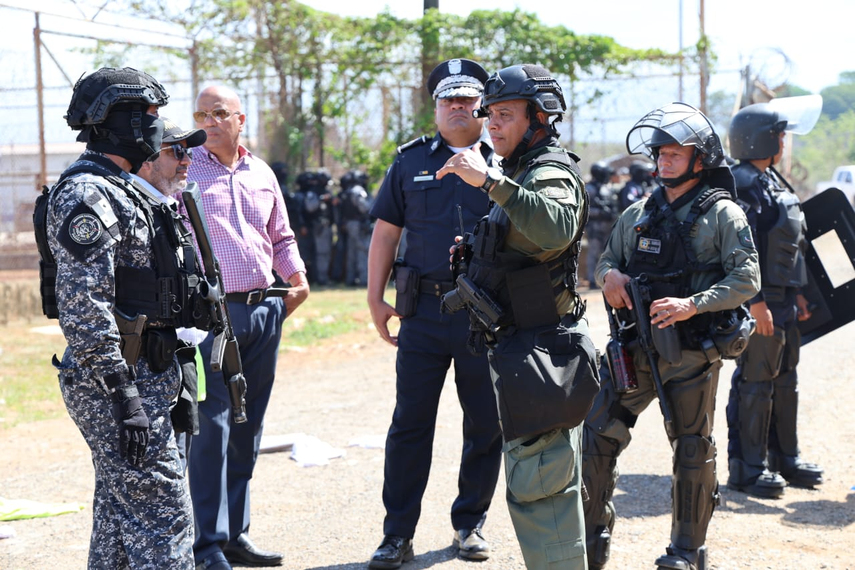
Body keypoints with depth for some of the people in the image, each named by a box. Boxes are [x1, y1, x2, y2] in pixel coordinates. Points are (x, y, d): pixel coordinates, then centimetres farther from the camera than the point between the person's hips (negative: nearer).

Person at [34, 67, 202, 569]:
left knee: (122, 513, 15)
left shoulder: (121, 191, 18)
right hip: (118, 379, -10)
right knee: (163, 515, -9)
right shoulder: (85, 196, -16)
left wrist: (167, 379, 24)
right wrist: (123, 395, -26)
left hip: (143, 379, 11)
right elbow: (84, 309, -24)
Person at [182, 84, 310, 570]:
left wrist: (297, 276, 7)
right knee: (211, 426, -7)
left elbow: (281, 236, 23)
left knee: (248, 427, 11)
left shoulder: (261, 174, 14)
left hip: (265, 311, 6)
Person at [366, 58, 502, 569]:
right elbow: (385, 232, 11)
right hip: (424, 311, 1)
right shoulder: (412, 161, 9)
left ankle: (471, 523, 23)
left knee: (486, 424, 7)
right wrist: (376, 299, 7)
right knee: (411, 422, 2)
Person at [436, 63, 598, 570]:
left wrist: (491, 181, -43)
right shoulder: (525, 174, 17)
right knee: (557, 484, 19)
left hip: (539, 351, -11)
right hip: (529, 348, 11)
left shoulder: (550, 173, -15)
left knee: (536, 488, -11)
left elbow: (557, 229, -39)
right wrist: (475, 252, 15)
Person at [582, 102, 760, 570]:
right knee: (597, 436, 0)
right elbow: (606, 260, 22)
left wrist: (693, 305, -21)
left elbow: (746, 279, -9)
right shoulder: (639, 214, 13)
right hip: (635, 347, 5)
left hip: (692, 355, -4)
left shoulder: (722, 214, -2)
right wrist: (609, 274, -2)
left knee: (693, 452, 5)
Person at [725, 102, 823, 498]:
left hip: (783, 298, 10)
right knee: (755, 381, -5)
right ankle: (747, 468, 2)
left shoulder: (772, 181, 17)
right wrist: (755, 302, -25)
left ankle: (785, 458, 25)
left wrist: (797, 294, 21)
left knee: (784, 379, 15)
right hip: (760, 301, -10)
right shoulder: (744, 185, -14)